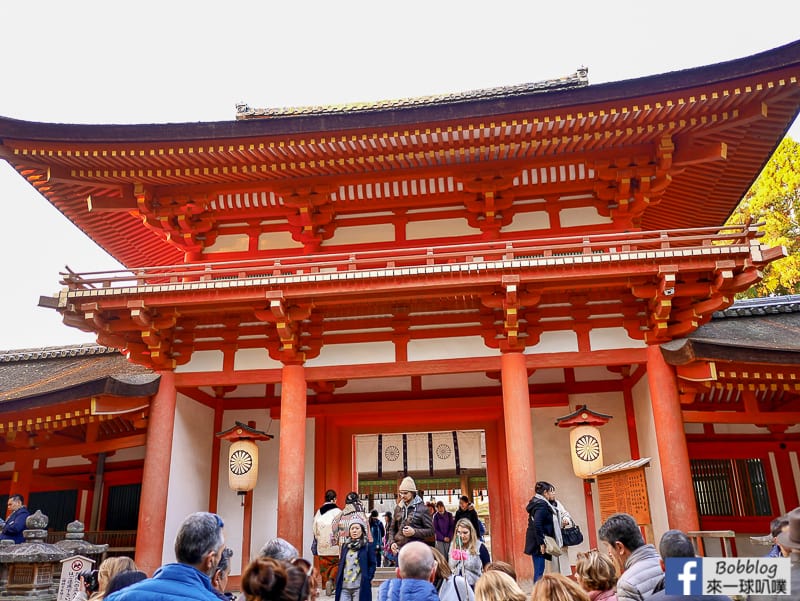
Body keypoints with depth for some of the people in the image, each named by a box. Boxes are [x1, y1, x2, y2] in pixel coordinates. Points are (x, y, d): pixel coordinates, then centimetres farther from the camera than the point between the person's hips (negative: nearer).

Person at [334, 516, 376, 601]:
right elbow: (341, 564, 18)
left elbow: (372, 564, 0)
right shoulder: (345, 545, 14)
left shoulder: (368, 546, 0)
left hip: (360, 587, -4)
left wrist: (368, 579, -9)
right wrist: (338, 581, 9)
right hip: (344, 587, 4)